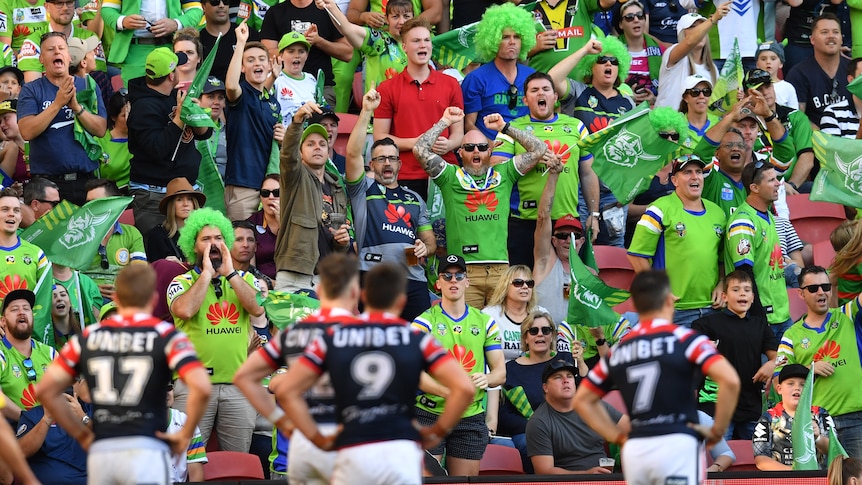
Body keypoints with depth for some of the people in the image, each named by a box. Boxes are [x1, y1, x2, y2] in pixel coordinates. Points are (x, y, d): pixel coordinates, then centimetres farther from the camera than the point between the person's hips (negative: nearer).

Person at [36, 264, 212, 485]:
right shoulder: (165, 336, 0)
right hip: (147, 449, -3)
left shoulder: (88, 337, 11)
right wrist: (186, 434, 0)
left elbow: (46, 389, 8)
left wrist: (80, 433, 15)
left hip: (99, 452, 4)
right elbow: (201, 388, -13)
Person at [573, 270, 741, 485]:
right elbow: (730, 380, -14)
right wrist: (718, 430, -3)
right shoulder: (684, 339, -2)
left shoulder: (618, 350, 13)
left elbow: (582, 400, 21)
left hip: (634, 450, 5)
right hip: (677, 445, -5)